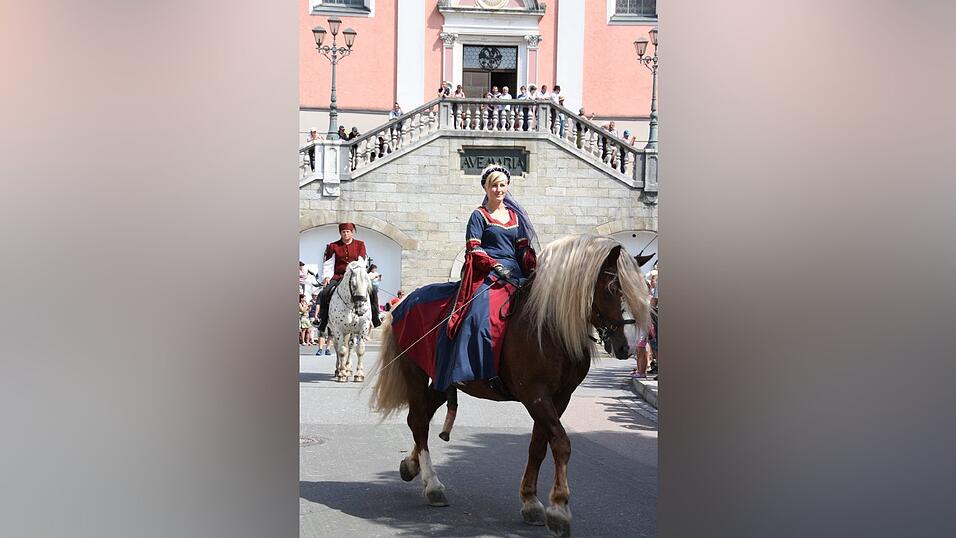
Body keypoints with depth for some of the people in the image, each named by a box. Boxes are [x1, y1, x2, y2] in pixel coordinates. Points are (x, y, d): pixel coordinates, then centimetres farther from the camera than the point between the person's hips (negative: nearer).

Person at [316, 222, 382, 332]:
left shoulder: (360, 244, 9)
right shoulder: (333, 246, 8)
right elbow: (328, 263, 6)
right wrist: (326, 277, -9)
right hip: (337, 277, 0)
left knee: (373, 290, -21)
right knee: (324, 293, -24)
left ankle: (375, 318, -12)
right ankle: (323, 321, -13)